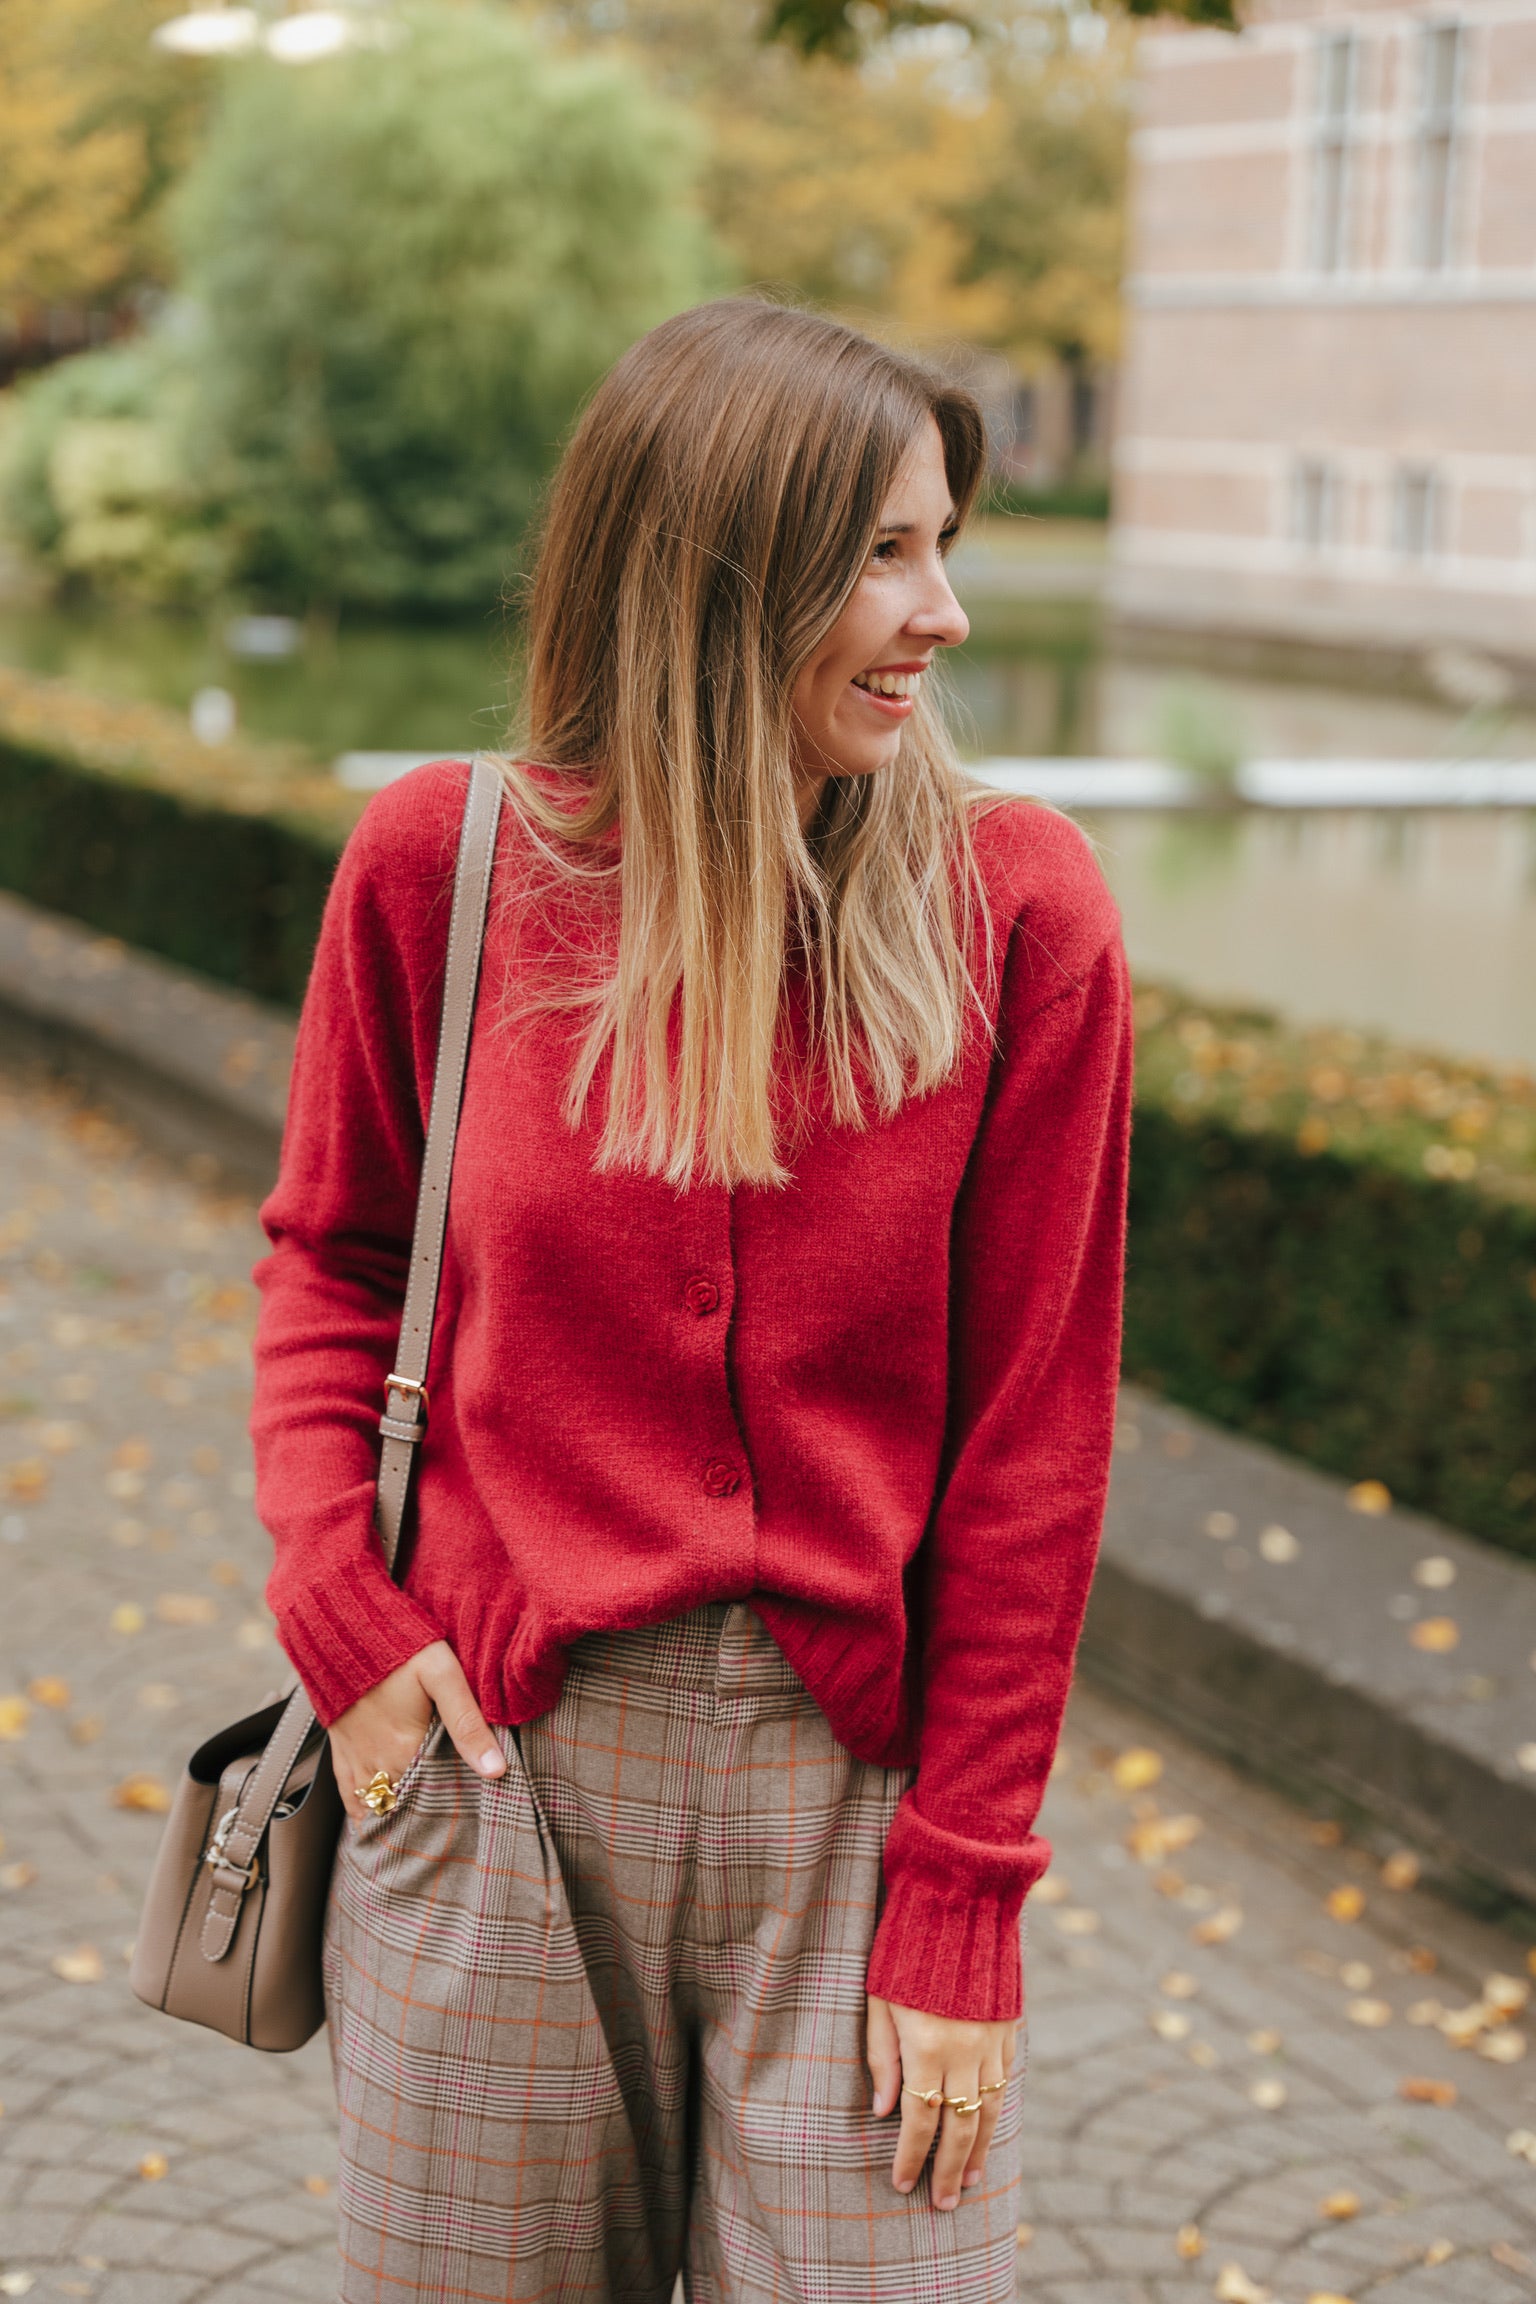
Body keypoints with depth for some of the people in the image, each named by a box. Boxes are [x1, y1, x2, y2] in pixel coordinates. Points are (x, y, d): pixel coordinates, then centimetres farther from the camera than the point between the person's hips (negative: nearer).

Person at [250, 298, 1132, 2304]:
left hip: (855, 1766, -1)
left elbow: (1032, 1434, -5)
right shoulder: (444, 861, -4)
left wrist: (961, 1894, -5)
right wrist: (337, 1603, -3)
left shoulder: (1014, 911, -7)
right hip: (498, 1759, 1)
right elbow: (331, 1254, 11)